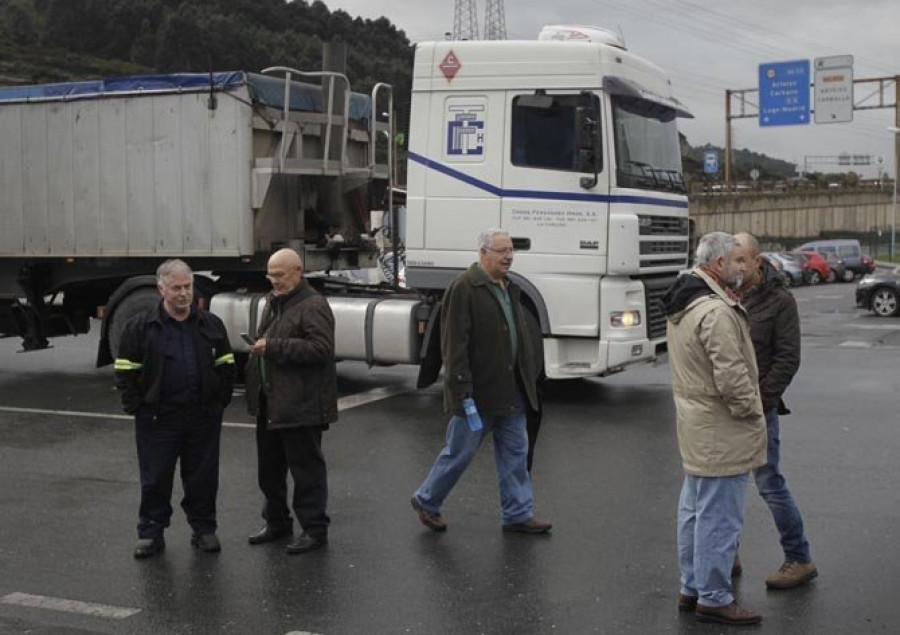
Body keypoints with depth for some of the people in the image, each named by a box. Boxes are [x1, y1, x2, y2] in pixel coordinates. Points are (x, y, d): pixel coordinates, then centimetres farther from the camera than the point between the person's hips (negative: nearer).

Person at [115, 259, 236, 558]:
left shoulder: (211, 325, 6)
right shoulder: (140, 326, -1)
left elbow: (226, 366, 11)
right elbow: (125, 371, 1)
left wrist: (219, 402, 3)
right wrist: (137, 407, -5)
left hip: (203, 417, 2)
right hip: (157, 418, -2)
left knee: (203, 476, 8)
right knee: (155, 478, 5)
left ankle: (203, 529, 20)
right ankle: (151, 533, 16)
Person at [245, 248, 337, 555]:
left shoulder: (313, 305, -14)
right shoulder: (274, 302, 16)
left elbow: (321, 347, -26)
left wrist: (273, 347, -24)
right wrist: (258, 350, 11)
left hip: (301, 406, -9)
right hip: (270, 403, 9)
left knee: (306, 469, 0)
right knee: (269, 468, 18)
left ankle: (314, 529, 11)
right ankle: (276, 521, 32)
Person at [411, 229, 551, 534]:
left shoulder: (510, 288, 12)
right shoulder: (464, 288, -14)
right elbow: (454, 345, -18)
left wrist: (528, 379, 13)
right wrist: (463, 392, -21)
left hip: (511, 391, 8)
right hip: (478, 391, -8)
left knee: (515, 453, 10)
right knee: (459, 452, 5)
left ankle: (518, 514, 19)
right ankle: (426, 500, 24)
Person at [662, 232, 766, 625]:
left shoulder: (682, 305, 9)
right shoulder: (716, 312, -23)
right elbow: (731, 376, -25)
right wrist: (752, 412, -12)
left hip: (695, 428, 11)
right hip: (722, 432, -11)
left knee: (694, 510, 18)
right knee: (719, 516, -1)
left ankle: (691, 588, 30)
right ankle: (713, 598, 9)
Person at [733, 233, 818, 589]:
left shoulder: (779, 301, -7)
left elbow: (787, 358, -9)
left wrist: (762, 401, -14)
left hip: (758, 408, -5)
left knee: (769, 483, -2)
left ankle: (800, 560, 11)